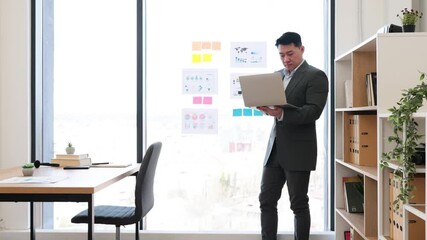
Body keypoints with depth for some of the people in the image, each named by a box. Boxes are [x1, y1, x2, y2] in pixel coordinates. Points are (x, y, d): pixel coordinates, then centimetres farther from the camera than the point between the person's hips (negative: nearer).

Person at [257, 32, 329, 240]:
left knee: (298, 204, 3)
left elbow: (313, 111, -17)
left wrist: (282, 114, -30)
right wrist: (264, 106, -7)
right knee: (266, 200, 6)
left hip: (299, 151, -6)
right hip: (274, 149, 6)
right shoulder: (277, 75, 15)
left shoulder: (316, 76, -6)